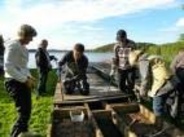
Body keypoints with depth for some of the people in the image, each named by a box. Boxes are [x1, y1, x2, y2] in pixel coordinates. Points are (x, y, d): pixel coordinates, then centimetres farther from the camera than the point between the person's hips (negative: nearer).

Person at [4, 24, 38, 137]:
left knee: (27, 109, 19)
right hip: (15, 82, -9)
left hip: (23, 81, 10)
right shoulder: (13, 45, -16)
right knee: (24, 112, -10)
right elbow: (8, 67, -23)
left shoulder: (22, 47, 13)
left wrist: (29, 77, 9)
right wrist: (25, 79, -21)